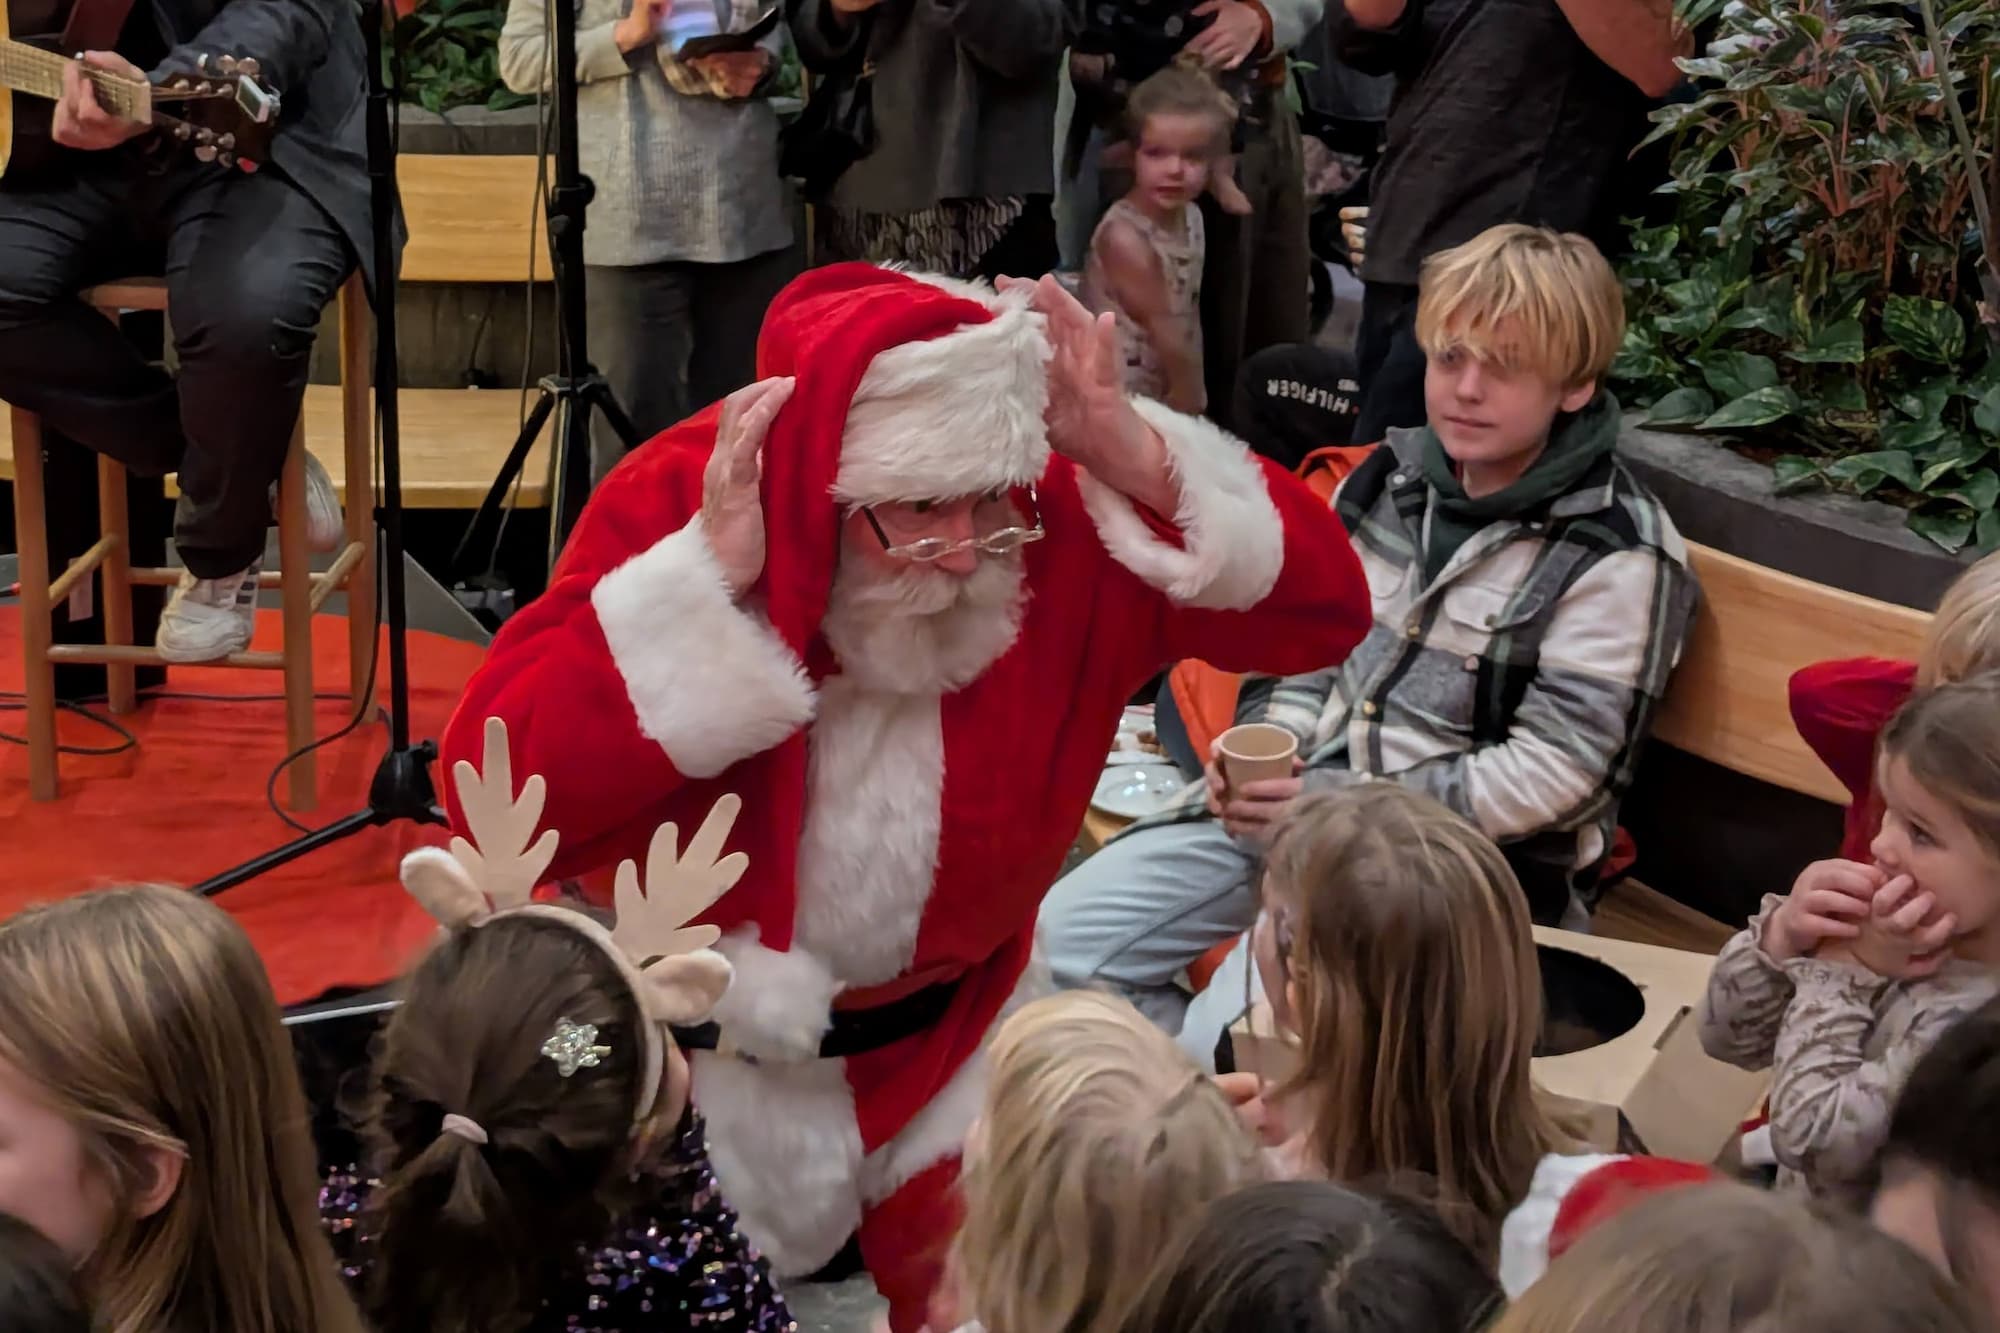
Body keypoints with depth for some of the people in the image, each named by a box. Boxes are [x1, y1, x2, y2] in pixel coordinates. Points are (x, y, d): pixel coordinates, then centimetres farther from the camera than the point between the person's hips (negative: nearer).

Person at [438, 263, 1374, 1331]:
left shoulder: (1067, 527, -17)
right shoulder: (672, 510, -25)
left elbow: (1322, 609, -15)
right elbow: (494, 795, -34)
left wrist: (1143, 463, -28)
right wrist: (706, 578, -41)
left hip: (953, 1036, 2)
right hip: (709, 1046, -2)